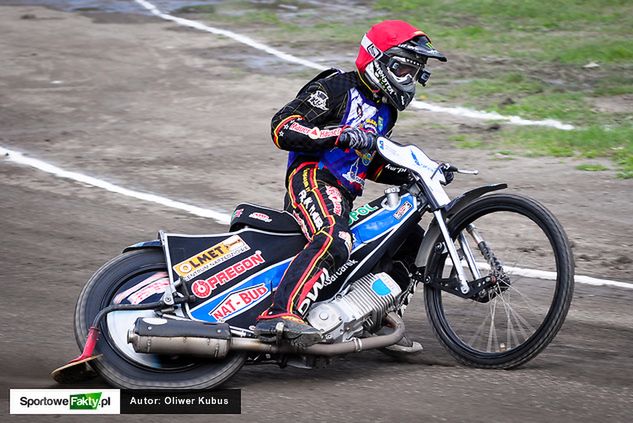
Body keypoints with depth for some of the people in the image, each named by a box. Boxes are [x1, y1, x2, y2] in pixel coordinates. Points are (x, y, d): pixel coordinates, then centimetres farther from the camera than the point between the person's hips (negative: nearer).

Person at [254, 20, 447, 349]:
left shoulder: (385, 110, 24)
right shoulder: (337, 88, -5)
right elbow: (282, 127, -14)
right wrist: (342, 134, -23)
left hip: (345, 194, 10)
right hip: (312, 177, -10)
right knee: (334, 240, -37)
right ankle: (281, 314, -51)